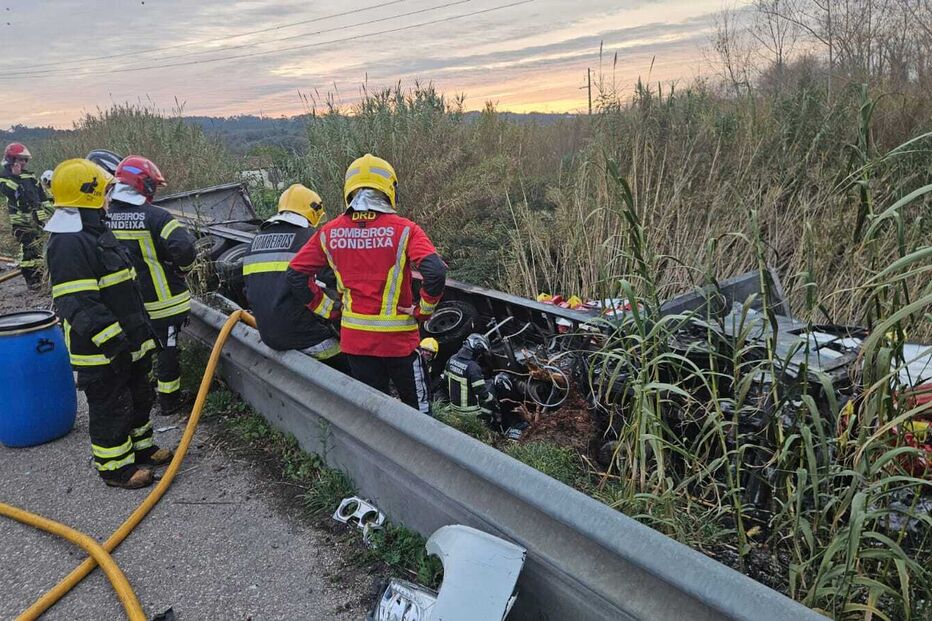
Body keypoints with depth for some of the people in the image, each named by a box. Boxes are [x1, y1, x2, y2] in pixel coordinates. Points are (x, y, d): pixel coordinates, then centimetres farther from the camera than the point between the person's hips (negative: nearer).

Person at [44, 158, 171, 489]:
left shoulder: (96, 231, 13)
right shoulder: (67, 242, -22)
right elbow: (77, 304, -27)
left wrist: (140, 332, 24)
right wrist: (111, 339, -28)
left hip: (127, 340, 10)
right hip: (99, 349, -10)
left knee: (138, 396, 21)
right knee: (110, 406, 3)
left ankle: (140, 446, 38)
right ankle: (115, 467, 18)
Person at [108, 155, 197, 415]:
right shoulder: (155, 217, -19)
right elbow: (184, 249, -27)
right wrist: (183, 270, -6)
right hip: (162, 301, -5)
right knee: (167, 348, 9)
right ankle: (168, 400, 19)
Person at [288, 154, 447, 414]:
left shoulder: (330, 232, -2)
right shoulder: (403, 229, -13)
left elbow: (296, 274, -1)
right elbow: (435, 272, -23)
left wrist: (327, 309, 6)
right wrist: (424, 310, -7)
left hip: (354, 337, 3)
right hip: (398, 337, -3)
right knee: (418, 410, 16)